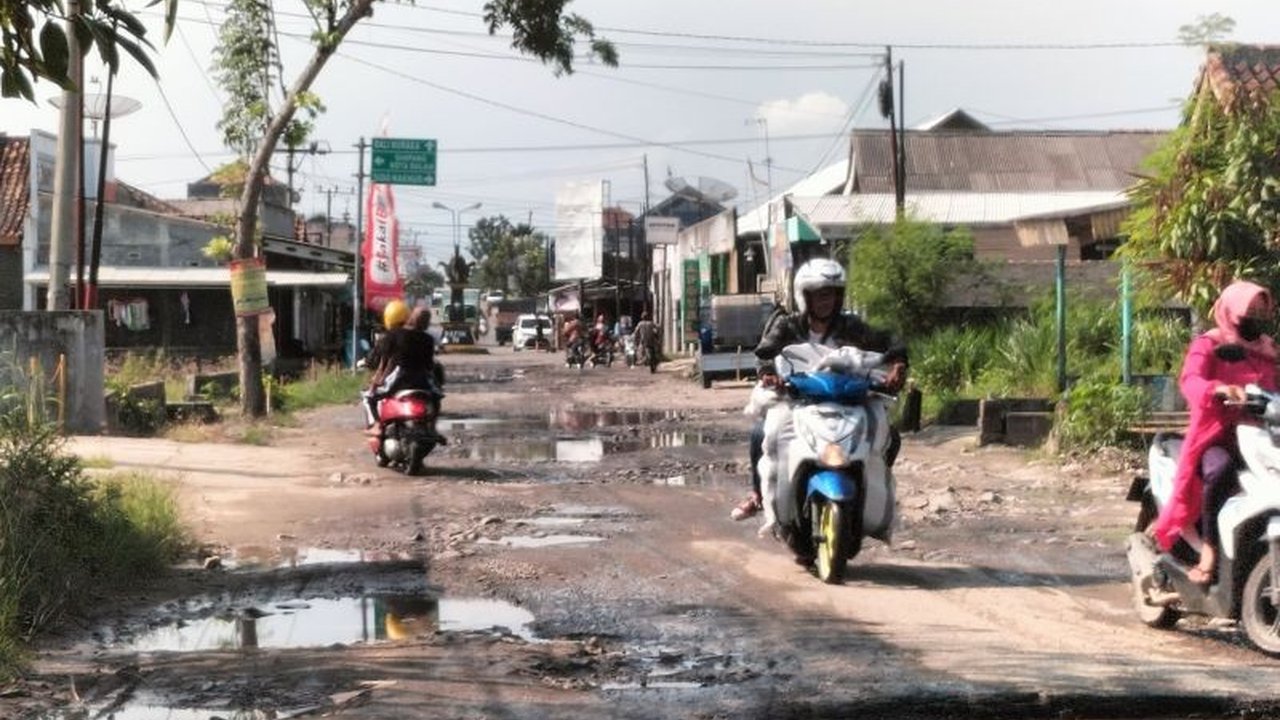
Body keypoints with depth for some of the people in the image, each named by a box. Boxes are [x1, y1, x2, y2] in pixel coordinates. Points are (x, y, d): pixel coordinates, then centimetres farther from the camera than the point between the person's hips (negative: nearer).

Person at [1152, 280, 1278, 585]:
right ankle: (1208, 551, -31)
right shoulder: (1207, 346, 2)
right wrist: (1219, 389, -40)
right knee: (1221, 469, -38)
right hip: (1215, 437, -5)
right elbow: (1190, 380, -18)